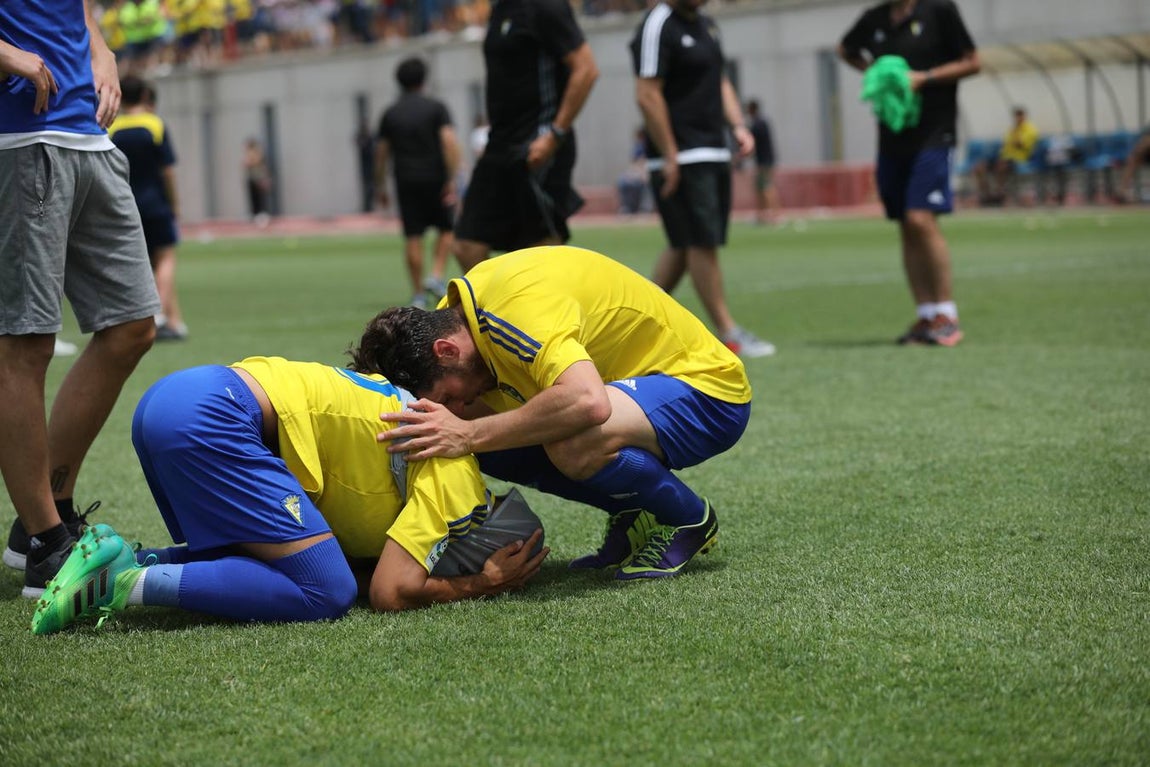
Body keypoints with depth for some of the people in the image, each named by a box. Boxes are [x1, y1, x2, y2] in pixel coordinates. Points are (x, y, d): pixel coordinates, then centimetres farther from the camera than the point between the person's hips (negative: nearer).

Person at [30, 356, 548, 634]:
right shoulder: (458, 483, -3)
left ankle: (117, 560, 5)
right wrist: (482, 584, 3)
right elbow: (391, 593, -11)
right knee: (326, 594, -9)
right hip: (211, 418, -10)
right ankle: (131, 582, -13)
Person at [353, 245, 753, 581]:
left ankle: (691, 519, -7)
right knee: (491, 445, -6)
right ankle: (634, 518, 9)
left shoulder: (520, 308, -32)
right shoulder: (455, 312, -4)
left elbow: (587, 403, -48)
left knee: (573, 444, -36)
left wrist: (469, 434, -42)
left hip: (706, 390, -9)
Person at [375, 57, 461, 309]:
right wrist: (452, 179, -12)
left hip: (406, 182, 2)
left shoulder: (390, 114, 8)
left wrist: (381, 186, 16)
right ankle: (437, 276, -6)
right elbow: (449, 142, -12)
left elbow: (381, 153, 8)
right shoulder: (436, 108, -1)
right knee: (447, 230, 12)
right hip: (435, 179, -2)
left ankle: (418, 294, 3)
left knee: (413, 238, 3)